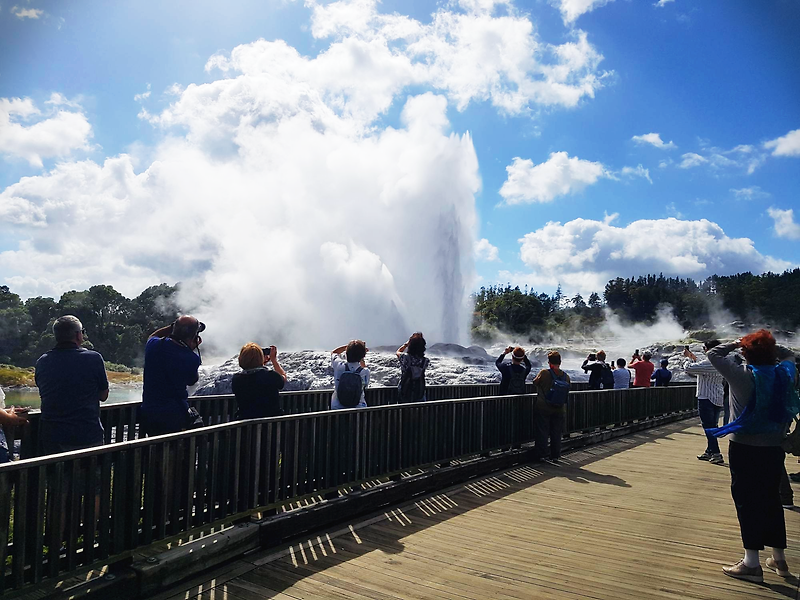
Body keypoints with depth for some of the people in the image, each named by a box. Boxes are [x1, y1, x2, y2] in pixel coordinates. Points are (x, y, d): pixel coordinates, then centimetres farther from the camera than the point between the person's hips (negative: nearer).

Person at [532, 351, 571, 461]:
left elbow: (535, 383, 2)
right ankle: (555, 455, 19)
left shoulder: (544, 373, -14)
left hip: (543, 408, -3)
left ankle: (540, 454, 8)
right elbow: (566, 392, 8)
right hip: (559, 410, 3)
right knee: (556, 433, 13)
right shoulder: (566, 377, -2)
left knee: (542, 432, 5)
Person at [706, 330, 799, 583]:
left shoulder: (743, 375, -15)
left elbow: (713, 354, -7)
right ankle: (779, 559, 27)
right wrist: (774, 348, 12)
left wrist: (736, 343, 4)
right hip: (773, 448, 6)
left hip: (744, 448, -6)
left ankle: (752, 563, 3)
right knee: (772, 501, 16)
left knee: (747, 501, 0)